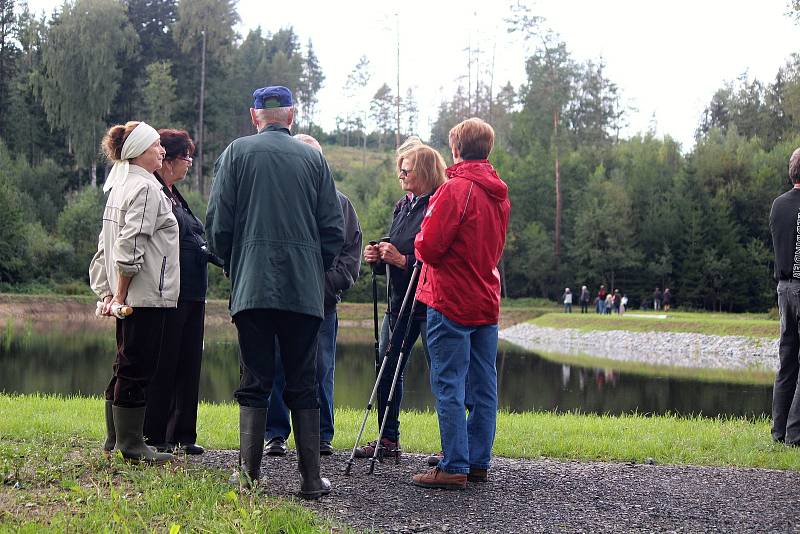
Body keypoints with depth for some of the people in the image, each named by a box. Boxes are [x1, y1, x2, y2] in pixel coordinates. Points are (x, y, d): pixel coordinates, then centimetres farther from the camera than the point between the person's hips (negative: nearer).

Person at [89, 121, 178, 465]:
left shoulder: (120, 187, 17)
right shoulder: (145, 188, -12)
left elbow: (106, 244, 18)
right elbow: (131, 245, -19)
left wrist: (107, 293, 17)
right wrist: (120, 294, -16)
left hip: (128, 296, 10)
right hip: (146, 295, -10)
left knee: (126, 368, 15)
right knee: (137, 369, -5)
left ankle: (115, 440, 22)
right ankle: (131, 446, 0)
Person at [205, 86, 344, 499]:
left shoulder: (237, 152, 3)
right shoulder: (313, 158, 7)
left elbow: (218, 223, 0)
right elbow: (333, 230, 7)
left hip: (251, 287, -1)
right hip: (305, 290, 1)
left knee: (254, 382, 4)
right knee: (303, 384, 5)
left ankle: (249, 475, 3)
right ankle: (311, 479, 5)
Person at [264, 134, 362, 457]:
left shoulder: (339, 202, 11)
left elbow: (353, 248, 12)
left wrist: (334, 281, -3)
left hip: (323, 302, 1)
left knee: (322, 369, 5)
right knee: (277, 367, 2)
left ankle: (322, 434, 13)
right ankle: (276, 434, 11)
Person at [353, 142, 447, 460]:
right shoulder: (402, 206, 15)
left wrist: (402, 260, -20)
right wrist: (378, 257, 3)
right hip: (399, 302, 9)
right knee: (387, 370, 11)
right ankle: (388, 440, 22)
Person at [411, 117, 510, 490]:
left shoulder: (455, 190, -14)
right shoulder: (500, 194, 11)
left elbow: (428, 247, -16)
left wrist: (419, 242, 6)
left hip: (451, 304, -8)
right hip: (487, 303, 8)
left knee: (449, 386, -4)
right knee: (483, 388, 10)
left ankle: (454, 468, -4)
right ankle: (479, 463, 15)